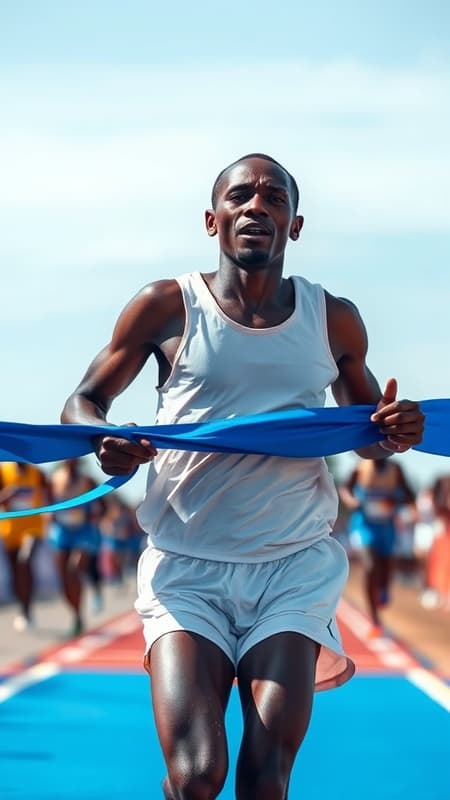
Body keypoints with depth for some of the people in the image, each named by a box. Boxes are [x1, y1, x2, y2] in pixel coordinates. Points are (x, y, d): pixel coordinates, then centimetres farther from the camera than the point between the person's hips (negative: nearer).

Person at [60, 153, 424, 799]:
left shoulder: (334, 322, 8)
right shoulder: (167, 308, 1)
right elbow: (82, 403, 8)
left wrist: (393, 433, -4)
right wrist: (105, 442, -17)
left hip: (295, 569, 2)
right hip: (186, 569, -2)